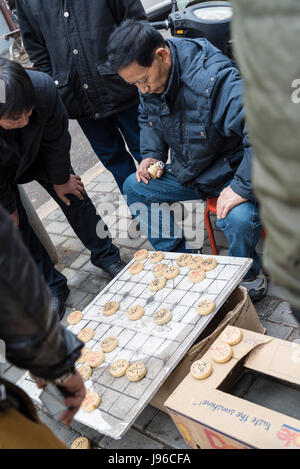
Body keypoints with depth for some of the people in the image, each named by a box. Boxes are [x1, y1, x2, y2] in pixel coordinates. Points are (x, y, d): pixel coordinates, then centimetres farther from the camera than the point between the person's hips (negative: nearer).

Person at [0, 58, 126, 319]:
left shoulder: (44, 89, -39)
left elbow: (56, 139, -18)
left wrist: (61, 179, -5)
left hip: (37, 152, 2)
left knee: (74, 195, 6)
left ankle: (105, 255, 27)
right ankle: (52, 288, 17)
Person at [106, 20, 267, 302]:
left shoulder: (212, 78, -33)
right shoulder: (149, 78, -6)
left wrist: (242, 188, -36)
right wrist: (152, 154, -1)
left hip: (230, 172, -7)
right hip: (188, 172, 8)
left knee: (240, 218, -35)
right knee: (133, 187, 2)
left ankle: (249, 276, 1)